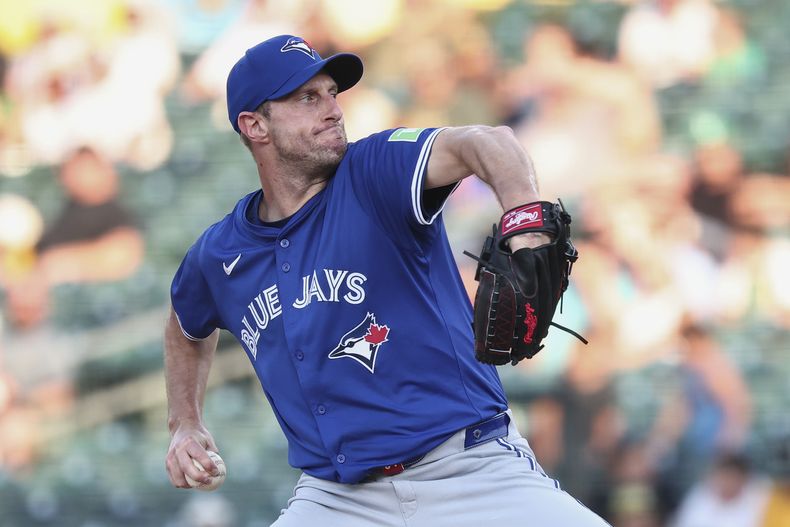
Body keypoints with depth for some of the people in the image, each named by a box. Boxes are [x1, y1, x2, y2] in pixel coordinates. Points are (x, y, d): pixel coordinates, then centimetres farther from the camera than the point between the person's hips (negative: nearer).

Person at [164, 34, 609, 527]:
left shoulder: (375, 173, -6)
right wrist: (185, 425, 21)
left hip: (470, 474, -4)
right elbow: (189, 328, 33)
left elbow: (484, 143, -28)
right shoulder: (218, 256, 8)